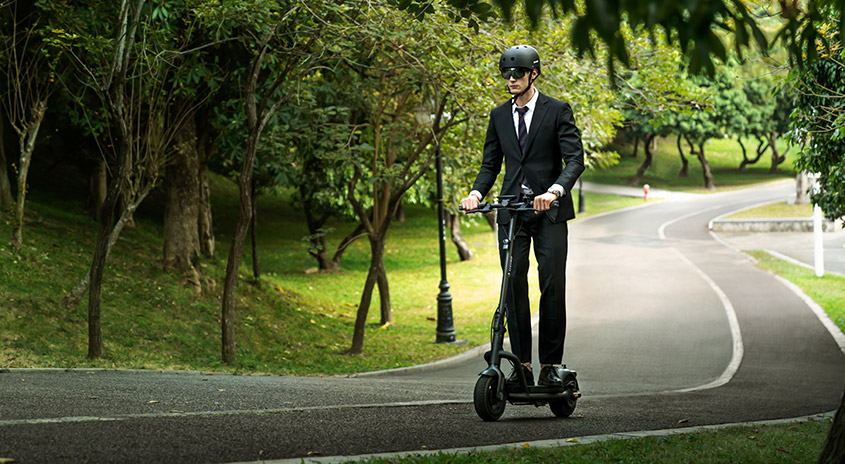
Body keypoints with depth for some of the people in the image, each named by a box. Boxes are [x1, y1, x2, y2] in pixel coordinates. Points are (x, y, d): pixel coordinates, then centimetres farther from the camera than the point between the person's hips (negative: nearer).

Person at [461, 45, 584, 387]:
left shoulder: (557, 111, -1)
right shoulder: (499, 116, 12)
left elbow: (575, 159, -9)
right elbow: (491, 164, 14)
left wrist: (554, 191, -27)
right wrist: (476, 193, -7)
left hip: (550, 210, -4)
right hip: (511, 209, 4)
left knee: (552, 285, -6)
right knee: (514, 285, -1)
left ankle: (550, 365, 0)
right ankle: (521, 364, 3)